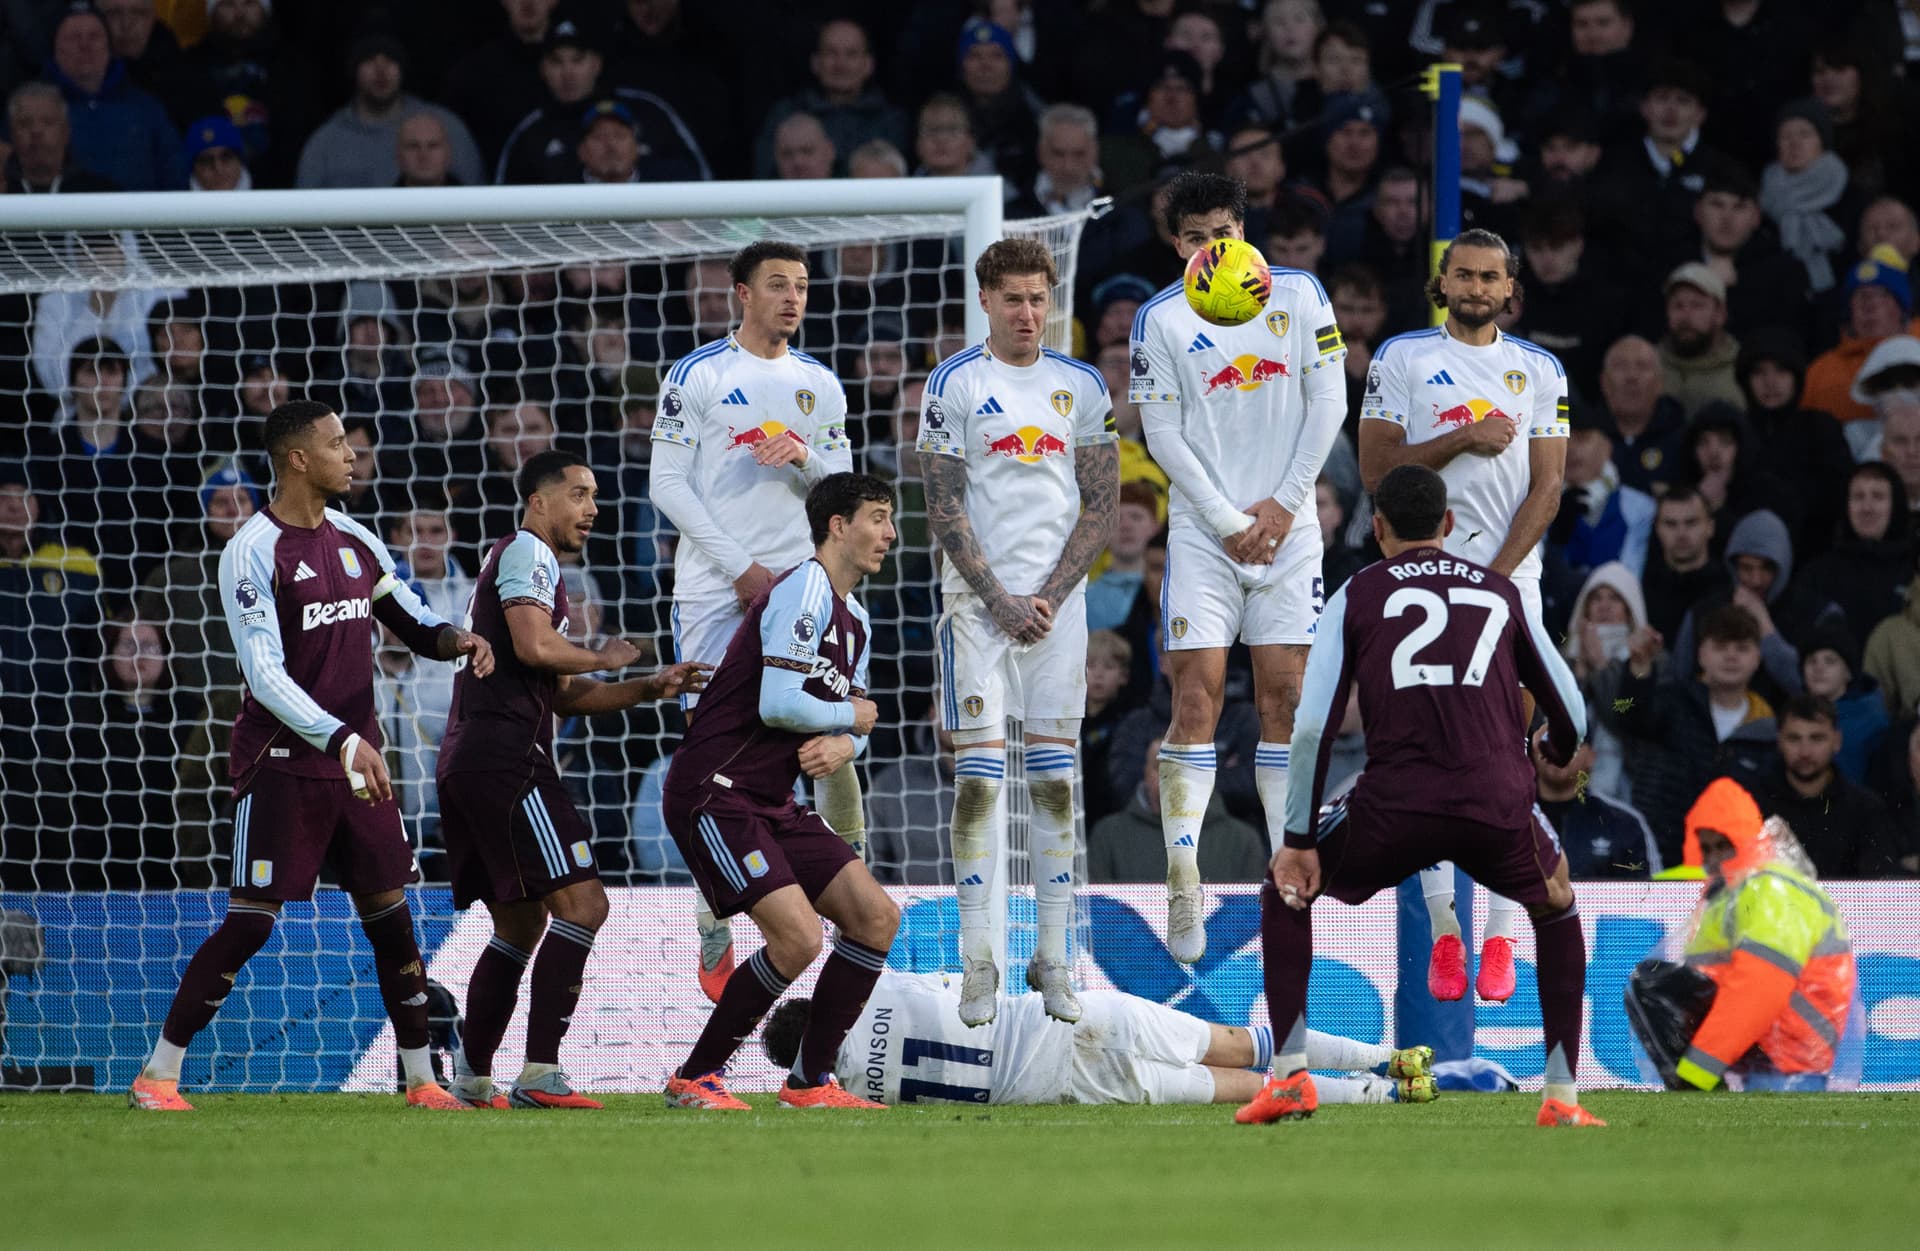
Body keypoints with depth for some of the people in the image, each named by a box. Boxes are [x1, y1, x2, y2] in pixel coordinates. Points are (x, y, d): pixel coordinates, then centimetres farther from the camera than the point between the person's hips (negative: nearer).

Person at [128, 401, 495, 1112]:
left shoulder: (356, 542, 10)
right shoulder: (253, 552, -11)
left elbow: (413, 625, 21)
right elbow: (265, 674, -19)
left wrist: (454, 640, -3)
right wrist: (343, 741, -27)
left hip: (355, 756, 6)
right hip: (282, 761, -6)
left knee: (389, 913, 6)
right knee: (251, 921, -9)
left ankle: (421, 1078, 13)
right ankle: (157, 1075, -3)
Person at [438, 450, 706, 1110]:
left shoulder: (517, 560, 28)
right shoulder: (527, 553, -4)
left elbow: (563, 696, 26)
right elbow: (534, 647, -21)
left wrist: (649, 689, 15)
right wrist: (604, 657, -3)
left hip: (465, 763, 11)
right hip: (506, 756, -11)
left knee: (521, 923, 17)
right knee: (581, 903, -15)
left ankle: (473, 1079, 18)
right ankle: (539, 1074, -21)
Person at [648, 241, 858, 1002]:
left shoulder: (820, 386, 12)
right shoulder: (698, 376, 0)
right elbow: (668, 485, -4)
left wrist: (803, 458, -11)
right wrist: (741, 568, -10)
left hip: (800, 585, 3)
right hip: (716, 588, -3)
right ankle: (714, 935, 3)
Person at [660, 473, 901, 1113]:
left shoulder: (855, 620, 16)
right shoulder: (803, 591, -15)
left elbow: (852, 719, 18)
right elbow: (778, 704, -24)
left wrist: (842, 745, -7)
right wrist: (851, 717, -7)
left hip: (772, 805, 10)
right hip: (715, 792, -10)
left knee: (875, 918, 2)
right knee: (799, 936, -21)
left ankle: (810, 1081, 9)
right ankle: (693, 1080, -7)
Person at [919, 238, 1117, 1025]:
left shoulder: (1082, 387, 8)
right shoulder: (955, 385, 0)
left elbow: (1102, 503, 7)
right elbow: (944, 510, -3)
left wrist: (1049, 597, -4)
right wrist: (1000, 601, -9)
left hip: (1057, 602, 3)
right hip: (979, 598, -3)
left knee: (1056, 779, 2)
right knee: (979, 778, -7)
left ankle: (1053, 960, 7)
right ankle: (977, 963, -3)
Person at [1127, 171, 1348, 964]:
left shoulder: (1298, 295, 3)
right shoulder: (1161, 319, -1)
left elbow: (1328, 403, 3)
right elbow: (1163, 435, -3)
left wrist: (1283, 504, -5)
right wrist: (1229, 521, -9)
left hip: (1285, 524, 2)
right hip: (1203, 532, -2)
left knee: (1283, 696, 2)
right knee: (1197, 696, -9)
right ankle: (1183, 890, -10)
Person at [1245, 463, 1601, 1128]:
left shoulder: (1356, 596, 13)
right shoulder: (1503, 593, 19)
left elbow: (1313, 726, 3)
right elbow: (1572, 718, 24)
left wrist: (1298, 840, 8)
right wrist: (1549, 755, 48)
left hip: (1396, 804, -1)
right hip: (1499, 806, 2)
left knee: (1286, 890, 24)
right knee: (1558, 906, 31)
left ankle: (1289, 1077, 15)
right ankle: (1562, 1098, 22)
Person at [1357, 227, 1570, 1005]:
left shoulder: (1539, 371, 10)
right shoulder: (1401, 359, 7)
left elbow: (1547, 486, 4)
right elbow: (1376, 469, -1)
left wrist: (1496, 576, -8)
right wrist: (1461, 440, -13)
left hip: (1510, 581, 1)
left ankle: (1499, 941, -5)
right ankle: (1443, 934, 2)